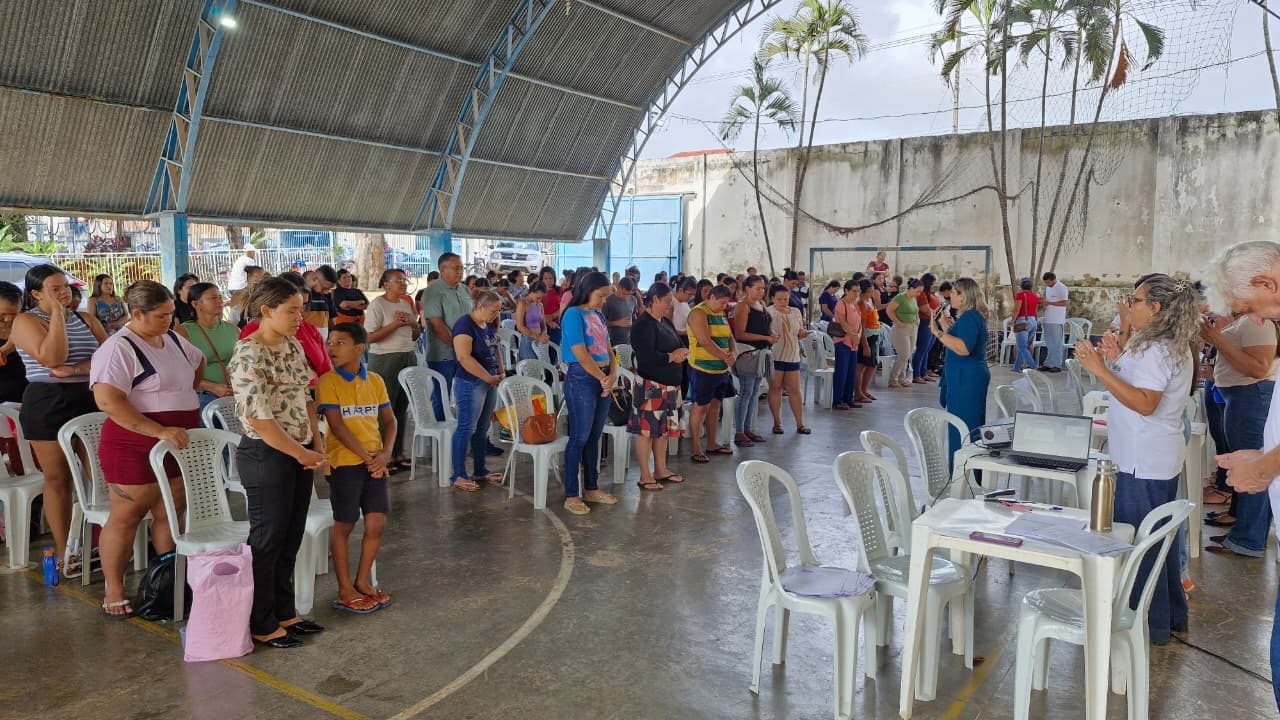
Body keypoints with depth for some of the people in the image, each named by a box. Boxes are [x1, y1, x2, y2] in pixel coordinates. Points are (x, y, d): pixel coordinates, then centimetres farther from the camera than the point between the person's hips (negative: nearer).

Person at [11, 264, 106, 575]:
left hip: (90, 401, 4)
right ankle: (64, 552, 14)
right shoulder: (25, 321, -3)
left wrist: (79, 368, -17)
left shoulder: (86, 319, 10)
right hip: (48, 406, -3)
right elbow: (52, 357, -19)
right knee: (58, 479, 5)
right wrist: (57, 314, -15)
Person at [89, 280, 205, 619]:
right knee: (126, 517, 2)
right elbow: (107, 401, -25)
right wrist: (160, 430, -29)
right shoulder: (119, 349, -14)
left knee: (170, 514, 11)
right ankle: (113, 591, 14)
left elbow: (198, 362, 31)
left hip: (177, 443, 7)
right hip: (135, 446, -7)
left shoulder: (173, 339, 10)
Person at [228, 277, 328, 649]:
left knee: (291, 539, 15)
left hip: (300, 454, 8)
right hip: (266, 456, -8)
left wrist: (316, 445, 3)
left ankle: (284, 613, 29)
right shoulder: (248, 354, -18)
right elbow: (258, 419, -21)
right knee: (267, 540, 4)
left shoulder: (293, 345, 7)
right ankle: (262, 626, 18)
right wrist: (301, 453, -14)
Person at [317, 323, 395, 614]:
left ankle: (362, 582, 22)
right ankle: (345, 590, 18)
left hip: (374, 462, 4)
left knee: (377, 523, 3)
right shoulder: (328, 382, -8)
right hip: (345, 462, -4)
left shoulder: (375, 381, 6)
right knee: (344, 526, 5)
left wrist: (385, 453, -6)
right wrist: (366, 456, -16)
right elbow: (337, 426, -14)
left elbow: (389, 420, 10)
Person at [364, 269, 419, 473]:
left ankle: (398, 454, 18)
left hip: (408, 357, 7)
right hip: (385, 360, -7)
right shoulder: (377, 305, -8)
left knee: (401, 408, 9)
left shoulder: (406, 303, 13)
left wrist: (412, 323, -2)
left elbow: (415, 336, 19)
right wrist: (395, 324, -19)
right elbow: (370, 337, -15)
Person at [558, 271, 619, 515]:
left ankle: (591, 489, 24)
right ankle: (571, 496, 3)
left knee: (594, 437, 13)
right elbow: (581, 356, -16)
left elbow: (608, 349, 12)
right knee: (579, 438, -4)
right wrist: (603, 379, -8)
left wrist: (612, 375, -5)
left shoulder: (598, 315, 13)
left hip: (603, 379, 8)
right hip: (582, 379, -8)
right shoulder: (573, 314, -11)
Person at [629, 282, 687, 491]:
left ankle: (660, 470, 28)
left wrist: (682, 352, -5)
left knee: (664, 428, 16)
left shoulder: (665, 322, 14)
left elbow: (679, 345, 19)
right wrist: (671, 357, -14)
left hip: (669, 385, 9)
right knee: (646, 429, -2)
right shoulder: (644, 325, -14)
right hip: (650, 385, -9)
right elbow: (646, 357, -25)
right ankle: (645, 476, 5)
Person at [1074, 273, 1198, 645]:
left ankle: (1152, 625, 10)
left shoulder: (1154, 350, -20)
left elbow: (1144, 404, -29)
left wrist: (1100, 368, -30)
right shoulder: (1174, 347, 13)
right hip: (1162, 459, 11)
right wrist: (1120, 360, 8)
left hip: (1144, 464, -11)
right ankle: (1172, 614, 33)